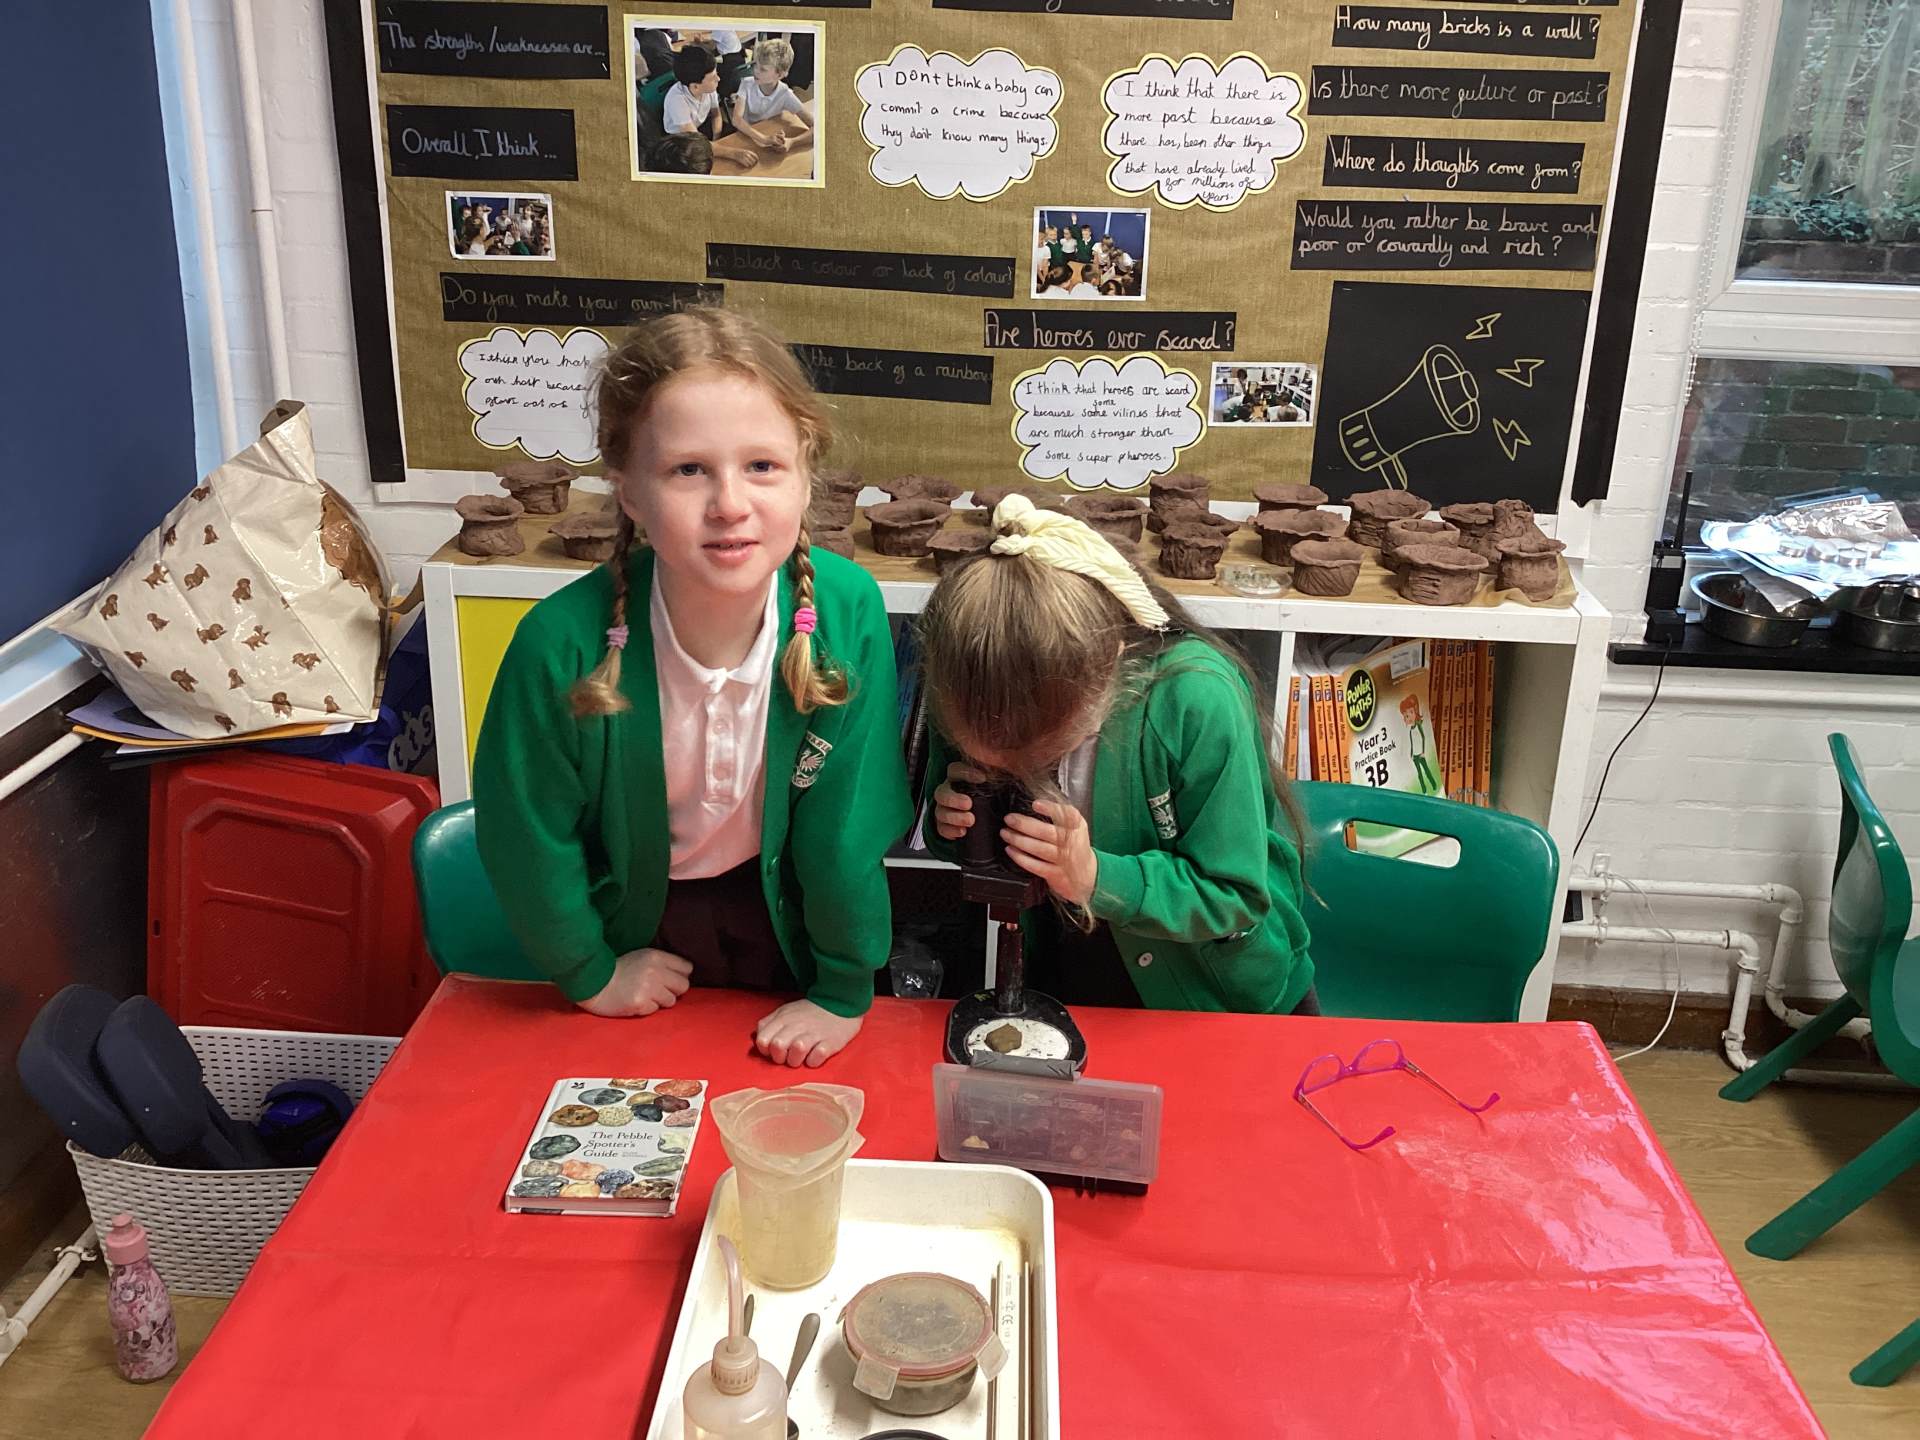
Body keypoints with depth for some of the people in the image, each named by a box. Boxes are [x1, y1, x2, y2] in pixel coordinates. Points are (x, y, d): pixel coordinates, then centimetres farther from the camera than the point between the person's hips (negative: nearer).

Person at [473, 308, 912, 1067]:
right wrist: (590, 973, -4)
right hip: (637, 923, 0)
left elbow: (849, 824, -19)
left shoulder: (846, 612, -29)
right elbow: (526, 833, -16)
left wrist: (843, 991, -10)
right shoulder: (564, 641, -32)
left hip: (784, 914, 1)